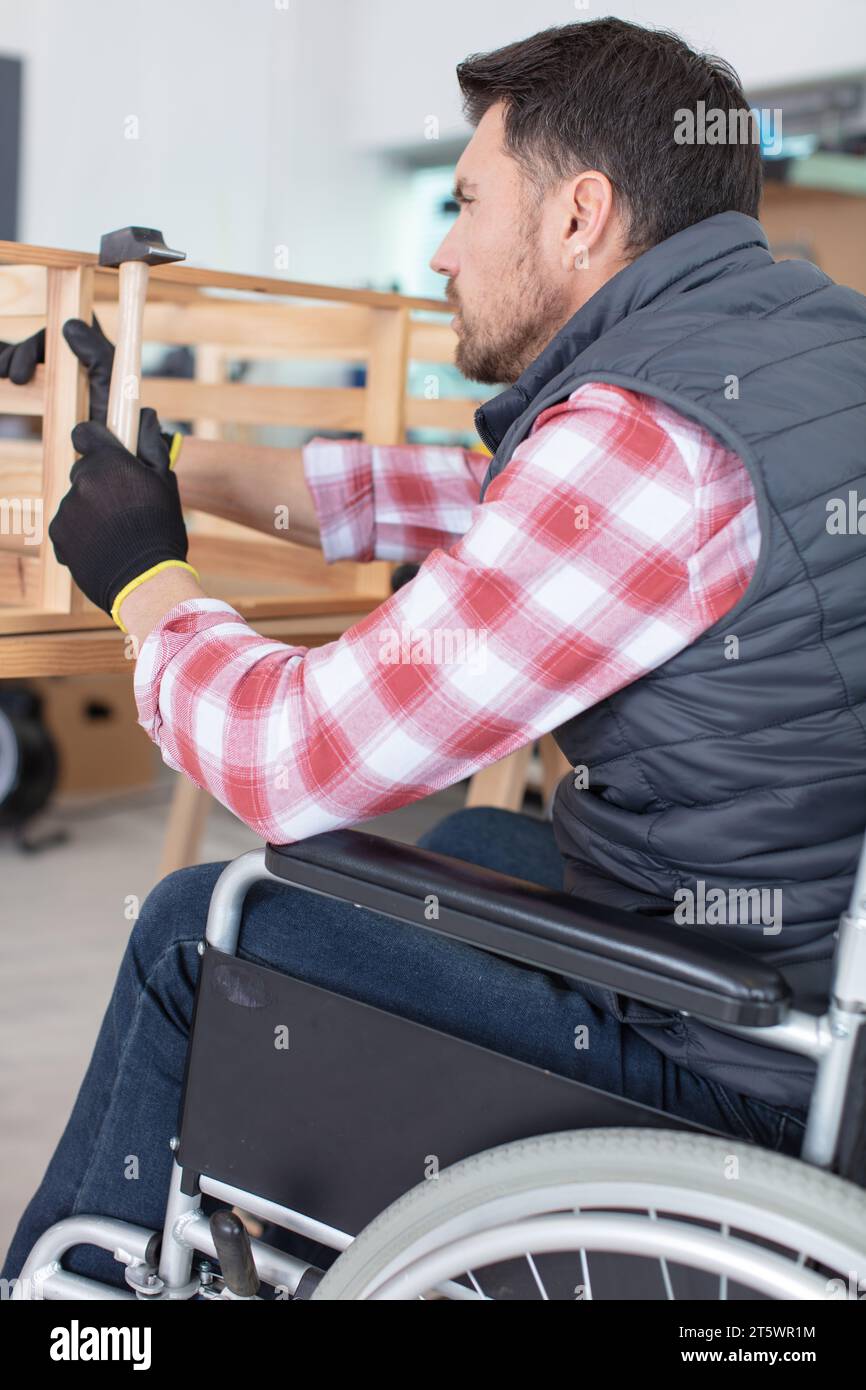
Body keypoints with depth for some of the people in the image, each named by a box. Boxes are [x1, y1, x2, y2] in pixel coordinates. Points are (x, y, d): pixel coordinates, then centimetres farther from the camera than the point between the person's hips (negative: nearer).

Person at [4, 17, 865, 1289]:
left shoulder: (643, 438, -25)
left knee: (197, 928, 4)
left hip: (740, 1068, -9)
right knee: (467, 840, 30)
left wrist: (143, 576, -2)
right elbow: (480, 500, 16)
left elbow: (295, 762, -22)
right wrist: (180, 469, 16)